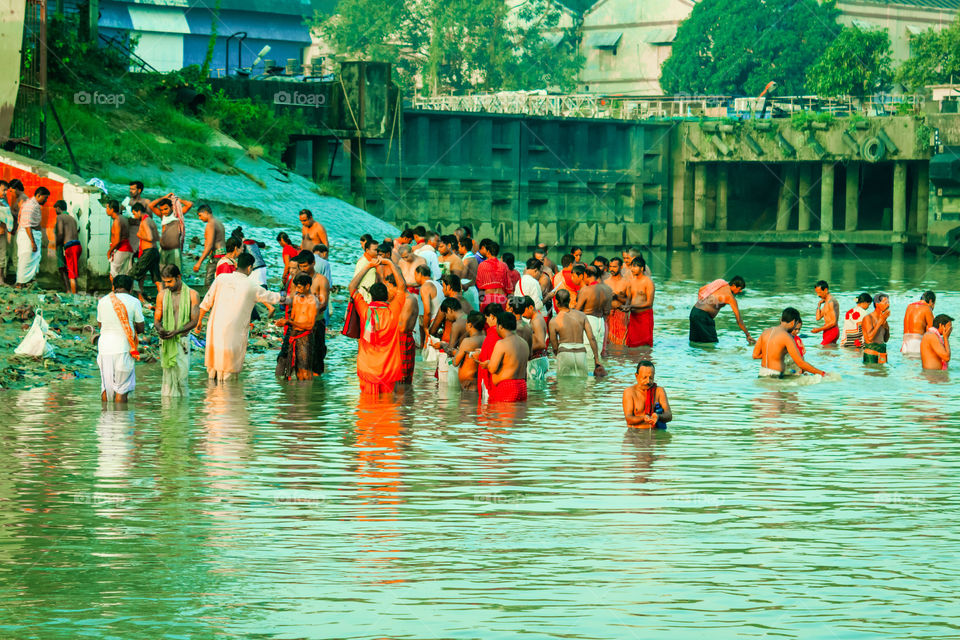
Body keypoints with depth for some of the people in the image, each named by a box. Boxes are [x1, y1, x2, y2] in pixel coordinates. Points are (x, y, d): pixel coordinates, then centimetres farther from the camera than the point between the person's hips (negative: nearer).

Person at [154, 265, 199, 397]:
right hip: (166, 341, 1)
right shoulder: (162, 295, 9)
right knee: (168, 375, -5)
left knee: (182, 375, -3)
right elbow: (157, 319, 12)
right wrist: (159, 329, -12)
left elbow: (194, 321, -3)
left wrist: (176, 332, -16)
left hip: (183, 339, -1)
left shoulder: (192, 295, 1)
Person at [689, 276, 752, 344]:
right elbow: (739, 320, -4)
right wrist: (748, 335, 3)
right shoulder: (730, 297, -8)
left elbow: (701, 289, 23)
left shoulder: (720, 283, 13)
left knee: (695, 341, 13)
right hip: (703, 315, -8)